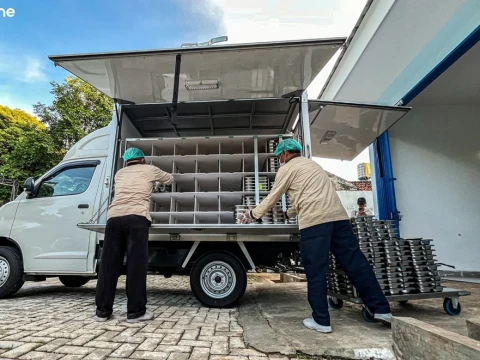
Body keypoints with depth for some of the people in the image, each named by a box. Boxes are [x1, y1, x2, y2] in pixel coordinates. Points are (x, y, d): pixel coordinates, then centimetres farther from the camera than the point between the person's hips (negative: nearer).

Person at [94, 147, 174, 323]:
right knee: (136, 264, -2)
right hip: (136, 218, -4)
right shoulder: (149, 170, 17)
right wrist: (159, 176, 55)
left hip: (114, 217, 5)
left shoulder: (119, 173, 29)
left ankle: (102, 310, 16)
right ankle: (136, 311, 3)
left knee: (109, 264, 8)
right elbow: (170, 179, 33)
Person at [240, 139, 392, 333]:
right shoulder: (311, 164, 31)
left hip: (314, 221, -7)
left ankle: (321, 320, 8)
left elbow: (272, 198, 12)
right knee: (356, 262, 9)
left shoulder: (287, 168, 8)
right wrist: (288, 214, 47)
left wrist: (253, 214, 25)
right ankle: (381, 309, 15)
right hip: (338, 216, 8)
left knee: (316, 270, 1)